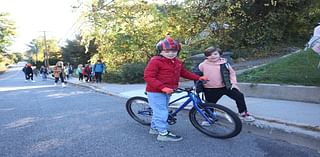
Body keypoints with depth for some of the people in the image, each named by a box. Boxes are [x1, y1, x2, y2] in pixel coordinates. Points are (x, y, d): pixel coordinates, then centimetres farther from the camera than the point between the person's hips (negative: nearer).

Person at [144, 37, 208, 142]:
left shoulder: (177, 62, 5)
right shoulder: (155, 61, -19)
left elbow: (184, 72, 18)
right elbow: (148, 77, -23)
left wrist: (198, 78, 9)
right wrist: (162, 87, -32)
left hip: (167, 91, 8)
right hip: (155, 92, -8)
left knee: (160, 111, 19)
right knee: (161, 112, -6)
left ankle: (154, 128, 37)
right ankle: (163, 133, 6)